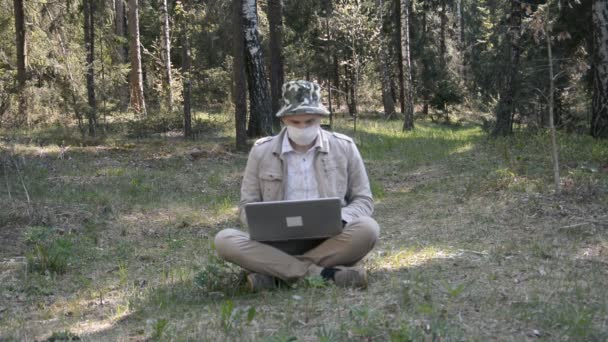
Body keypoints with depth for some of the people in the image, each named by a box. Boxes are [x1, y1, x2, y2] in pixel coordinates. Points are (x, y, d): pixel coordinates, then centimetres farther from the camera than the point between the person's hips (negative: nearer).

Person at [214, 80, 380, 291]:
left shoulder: (344, 147, 5)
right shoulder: (261, 151, 5)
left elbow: (364, 201, 8)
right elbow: (247, 206, 10)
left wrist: (338, 219, -14)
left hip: (330, 242, 0)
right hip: (277, 243, 0)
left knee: (367, 229, -30)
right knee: (225, 240, -26)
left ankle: (274, 274, -27)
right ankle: (323, 273, -32)